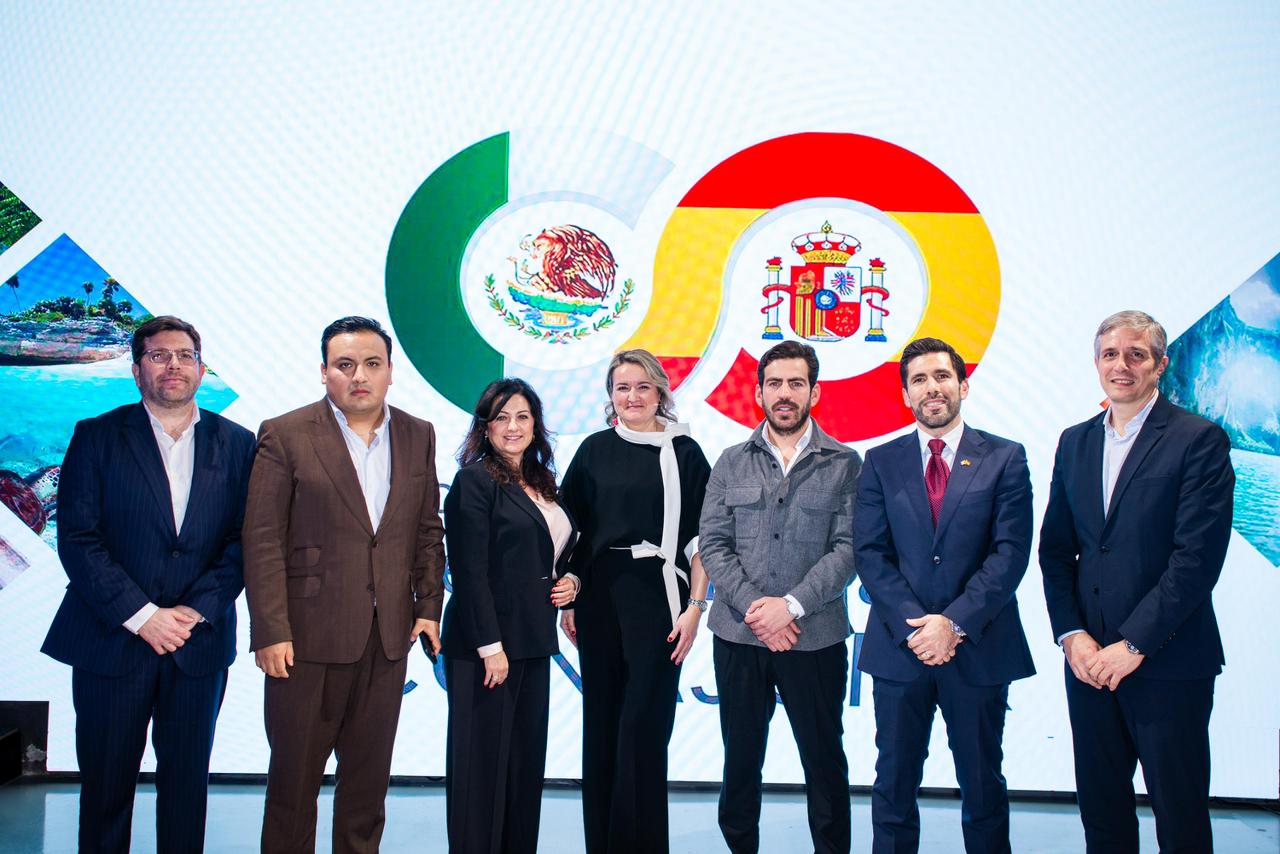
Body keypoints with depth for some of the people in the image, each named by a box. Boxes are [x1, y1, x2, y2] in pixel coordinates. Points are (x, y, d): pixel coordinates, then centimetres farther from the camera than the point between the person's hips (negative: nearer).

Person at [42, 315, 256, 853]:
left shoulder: (237, 444, 5)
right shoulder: (96, 437, 1)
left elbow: (244, 542, 1)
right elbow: (77, 540, -7)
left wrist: (195, 611, -11)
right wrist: (142, 616, -14)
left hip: (199, 644, 1)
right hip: (111, 641, -1)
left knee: (187, 782, 10)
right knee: (105, 785, 8)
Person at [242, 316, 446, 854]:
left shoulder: (418, 436, 8)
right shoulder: (285, 436, -5)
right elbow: (262, 541, -8)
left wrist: (429, 605, 4)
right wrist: (271, 632, -13)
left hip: (389, 638, 3)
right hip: (309, 636, -3)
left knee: (369, 777, 13)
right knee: (294, 775, 8)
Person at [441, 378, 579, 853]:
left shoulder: (542, 484, 14)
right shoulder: (474, 481, -9)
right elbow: (469, 572, -15)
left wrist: (569, 583, 3)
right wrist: (491, 646, -18)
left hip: (533, 643, 8)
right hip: (483, 644, -7)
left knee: (526, 758, 12)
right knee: (482, 761, 0)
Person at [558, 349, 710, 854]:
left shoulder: (684, 453, 1)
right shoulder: (595, 450, 8)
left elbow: (701, 538, -1)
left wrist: (695, 607, -8)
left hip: (658, 601, -2)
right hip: (599, 598, 3)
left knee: (643, 726, -4)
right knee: (600, 724, 8)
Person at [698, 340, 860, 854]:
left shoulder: (844, 465, 1)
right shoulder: (732, 464, 7)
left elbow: (847, 548, -6)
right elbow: (713, 545, 2)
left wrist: (791, 606, -16)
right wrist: (753, 606, -12)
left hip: (815, 638, -2)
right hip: (738, 636, 2)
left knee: (824, 760, 8)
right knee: (741, 758, 11)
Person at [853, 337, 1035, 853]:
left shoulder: (1005, 459, 2)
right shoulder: (881, 463, 6)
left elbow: (1010, 552, -7)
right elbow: (870, 554, 0)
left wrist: (954, 622, -15)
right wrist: (913, 625, -13)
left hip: (979, 648, -1)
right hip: (899, 647, 1)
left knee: (983, 786, 10)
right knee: (894, 785, 10)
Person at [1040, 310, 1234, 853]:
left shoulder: (1199, 440, -6)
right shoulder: (1075, 442, 11)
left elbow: (1198, 557, -13)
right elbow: (1054, 548, 10)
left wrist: (1134, 644, -15)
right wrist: (1072, 635, -3)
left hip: (1168, 661, -5)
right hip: (1088, 659, 5)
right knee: (1100, 808, 12)